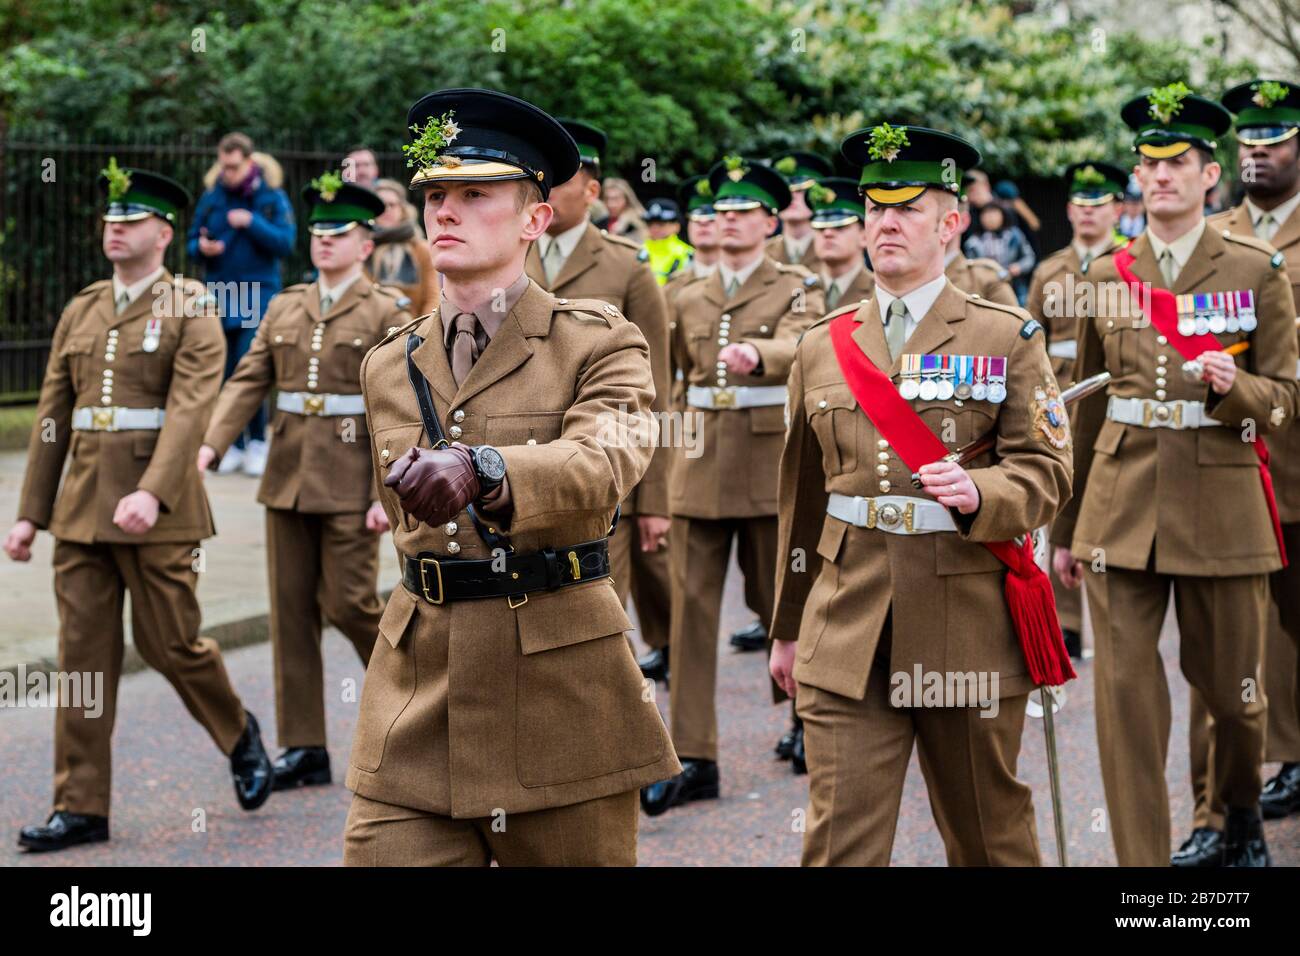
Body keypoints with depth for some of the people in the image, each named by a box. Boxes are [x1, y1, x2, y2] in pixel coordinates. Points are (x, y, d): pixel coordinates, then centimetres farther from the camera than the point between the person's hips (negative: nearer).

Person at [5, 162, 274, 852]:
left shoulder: (192, 311, -3)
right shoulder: (80, 313, 13)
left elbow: (190, 410, -16)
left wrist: (151, 492, -30)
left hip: (158, 511, -5)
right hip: (82, 508, 5)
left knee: (170, 643, 2)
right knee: (83, 655, 3)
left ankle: (239, 735, 30)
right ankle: (81, 808, 7)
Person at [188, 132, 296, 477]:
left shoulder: (272, 197, -1)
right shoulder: (211, 198, 6)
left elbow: (285, 243, -8)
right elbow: (193, 242, 11)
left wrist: (252, 223, -19)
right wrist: (202, 248, -12)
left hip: (258, 294, -3)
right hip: (219, 291, 3)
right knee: (225, 371, 4)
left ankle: (257, 441, 0)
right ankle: (233, 444, 13)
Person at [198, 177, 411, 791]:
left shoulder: (387, 313, -3)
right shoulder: (285, 309, 12)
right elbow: (247, 381, 6)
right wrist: (209, 444, -10)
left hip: (349, 482, -5)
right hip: (287, 478, 5)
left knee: (346, 602, -4)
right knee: (291, 609, 5)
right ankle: (303, 748, 10)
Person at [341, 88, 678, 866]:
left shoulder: (600, 343, -4)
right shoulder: (389, 368, 12)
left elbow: (603, 463, -25)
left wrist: (478, 470, -43)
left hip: (562, 684, -4)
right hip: (418, 693, 4)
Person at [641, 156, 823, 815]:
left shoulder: (798, 289, 0)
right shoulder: (689, 298, 14)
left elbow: (797, 350, -21)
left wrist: (755, 354, -41)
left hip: (772, 465, -4)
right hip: (699, 464, 4)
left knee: (779, 601, 6)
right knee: (692, 607, -2)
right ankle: (692, 757, -1)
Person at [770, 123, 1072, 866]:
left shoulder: (1008, 339, 2)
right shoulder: (822, 346, 10)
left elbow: (1045, 472, -3)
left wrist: (978, 494, -25)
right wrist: (788, 628, 18)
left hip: (970, 630, -2)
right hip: (846, 635, 2)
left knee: (990, 833, 11)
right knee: (840, 836, -5)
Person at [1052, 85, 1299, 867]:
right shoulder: (1107, 274, 7)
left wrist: (1234, 385, -21)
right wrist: (1065, 528, 14)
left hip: (1221, 502, -1)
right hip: (1122, 504, 2)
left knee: (1229, 685, 9)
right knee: (1125, 687, -5)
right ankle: (1142, 858, 4)